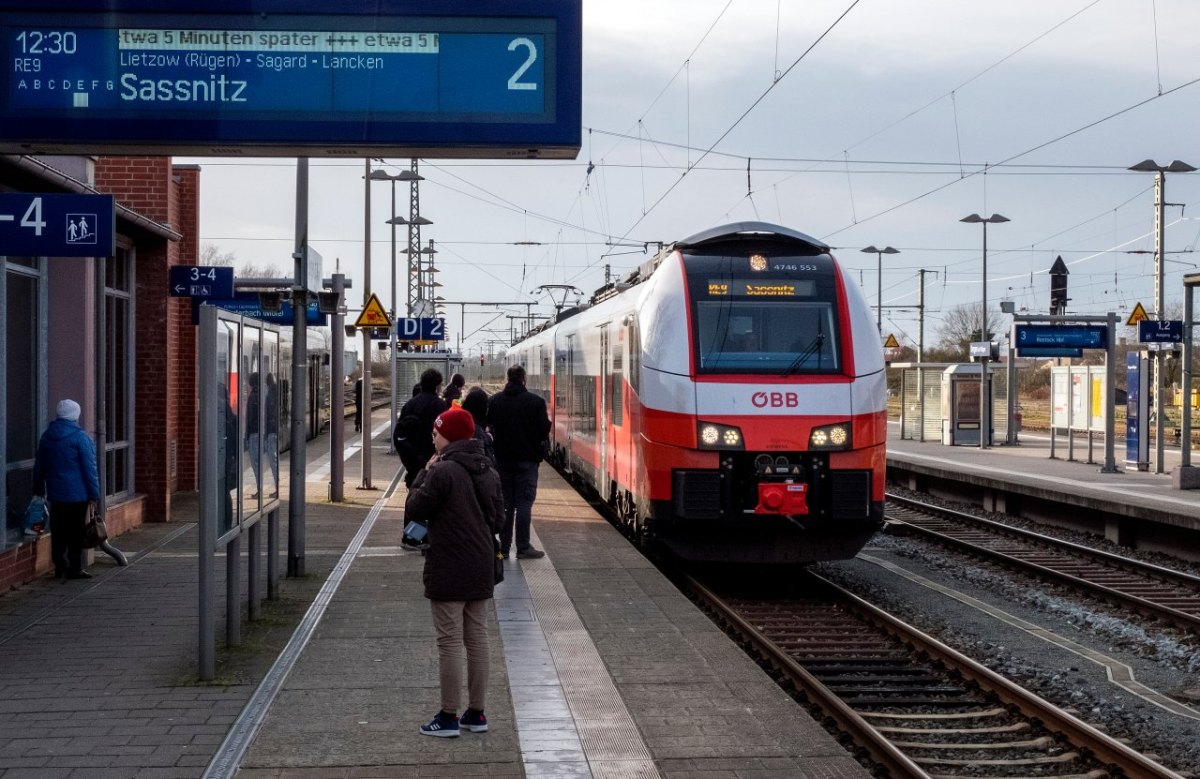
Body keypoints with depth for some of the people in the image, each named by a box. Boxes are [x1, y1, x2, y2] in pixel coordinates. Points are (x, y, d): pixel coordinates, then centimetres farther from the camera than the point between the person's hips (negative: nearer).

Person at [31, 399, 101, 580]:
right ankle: (74, 568, 1)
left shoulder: (46, 436, 8)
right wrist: (94, 494, -7)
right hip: (77, 495, -6)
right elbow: (89, 468, -12)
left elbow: (39, 467, 16)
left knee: (58, 531, 11)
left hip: (55, 494, 6)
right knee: (76, 532, 0)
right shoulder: (80, 437, -12)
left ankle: (59, 567, 14)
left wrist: (39, 490, 24)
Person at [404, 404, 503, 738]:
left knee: (450, 643, -1)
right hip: (481, 572, 7)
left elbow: (413, 510, -11)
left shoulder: (443, 472, -17)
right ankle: (476, 713, 19)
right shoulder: (489, 472, 8)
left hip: (448, 573, -7)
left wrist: (424, 473, -2)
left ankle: (449, 717, 4)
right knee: (477, 640, 12)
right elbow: (497, 517, 14)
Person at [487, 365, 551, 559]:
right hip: (527, 459, -3)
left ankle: (503, 547, 9)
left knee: (504, 503, 9)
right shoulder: (536, 401, -9)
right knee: (524, 503, -1)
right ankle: (523, 548, -3)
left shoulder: (494, 401, 1)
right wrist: (540, 448, 11)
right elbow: (545, 430, -7)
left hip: (502, 458, 3)